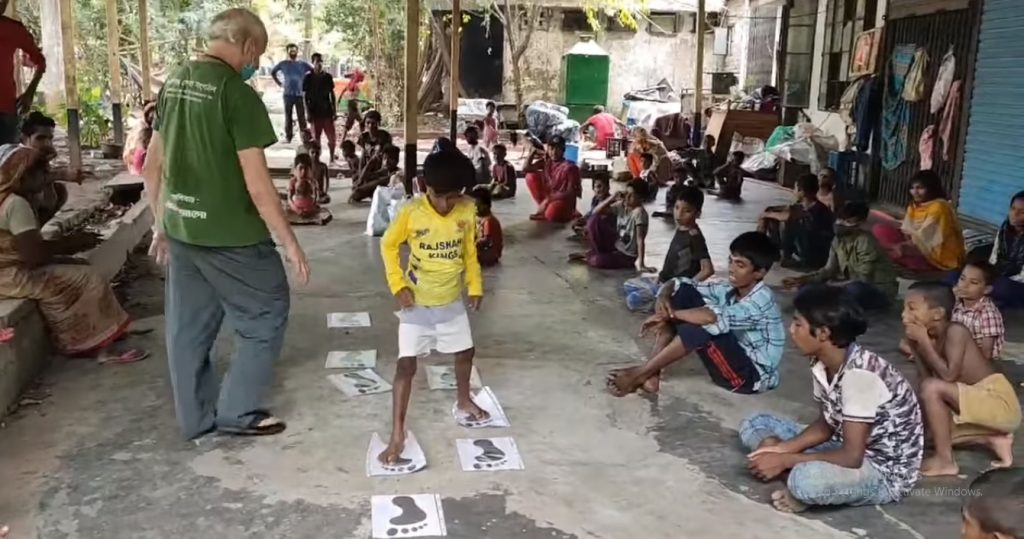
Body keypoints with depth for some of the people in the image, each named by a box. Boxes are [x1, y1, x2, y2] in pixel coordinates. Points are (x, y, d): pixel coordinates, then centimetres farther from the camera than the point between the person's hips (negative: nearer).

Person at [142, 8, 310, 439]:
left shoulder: (173, 84, 7)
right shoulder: (238, 94, -18)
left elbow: (152, 166, 12)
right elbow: (257, 183, -20)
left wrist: (161, 225, 21)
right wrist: (289, 242, -12)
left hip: (181, 230, 8)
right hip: (230, 235, -8)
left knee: (188, 325, 16)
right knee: (266, 315, 10)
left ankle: (196, 418, 29)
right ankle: (238, 412, 16)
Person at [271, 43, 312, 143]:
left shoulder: (302, 64, 3)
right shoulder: (283, 63, 4)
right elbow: (272, 72, 17)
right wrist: (279, 83, 9)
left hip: (300, 94, -1)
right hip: (288, 94, 1)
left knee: (302, 117, -1)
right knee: (288, 116, 5)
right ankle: (288, 136, 11)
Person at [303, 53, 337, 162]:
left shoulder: (328, 77, 6)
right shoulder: (308, 78, -2)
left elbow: (332, 95, 10)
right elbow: (305, 97, -2)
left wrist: (335, 111, 6)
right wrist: (308, 113, -9)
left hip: (327, 112, 2)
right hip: (315, 112, -2)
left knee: (332, 137, -1)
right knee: (316, 138, 2)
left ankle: (332, 158, 15)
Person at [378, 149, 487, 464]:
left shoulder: (467, 211, -12)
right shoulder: (411, 212, -21)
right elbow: (389, 245, -7)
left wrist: (475, 285, 6)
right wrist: (398, 285, -14)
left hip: (451, 301, 4)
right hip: (416, 302, -4)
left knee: (465, 353, 20)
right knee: (406, 364, -6)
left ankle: (463, 401, 48)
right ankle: (397, 434, 2)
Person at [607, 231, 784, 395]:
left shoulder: (762, 299, -23)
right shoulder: (730, 290, 0)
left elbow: (713, 317, -40)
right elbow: (678, 283, 3)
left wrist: (671, 314, -27)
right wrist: (664, 297, -21)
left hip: (753, 375, -8)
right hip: (732, 360, 8)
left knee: (703, 328, -36)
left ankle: (639, 374, -22)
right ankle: (651, 372, -13)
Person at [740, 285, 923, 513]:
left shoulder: (859, 374, -30)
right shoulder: (822, 364, -5)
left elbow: (852, 457, -29)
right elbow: (826, 425, 7)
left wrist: (786, 461, -21)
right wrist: (780, 449, -9)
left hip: (887, 472, -9)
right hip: (850, 449, 9)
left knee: (805, 479, -40)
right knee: (754, 425, 8)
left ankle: (804, 491, -8)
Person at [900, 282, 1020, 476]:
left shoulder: (954, 331, -17)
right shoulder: (934, 340, 5)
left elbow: (949, 376, -27)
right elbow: (928, 379, 1)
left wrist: (924, 342, -20)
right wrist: (914, 348, -3)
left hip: (1000, 402, -10)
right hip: (985, 404, 10)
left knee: (932, 388, -27)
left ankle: (945, 460, -17)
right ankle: (993, 439, 15)